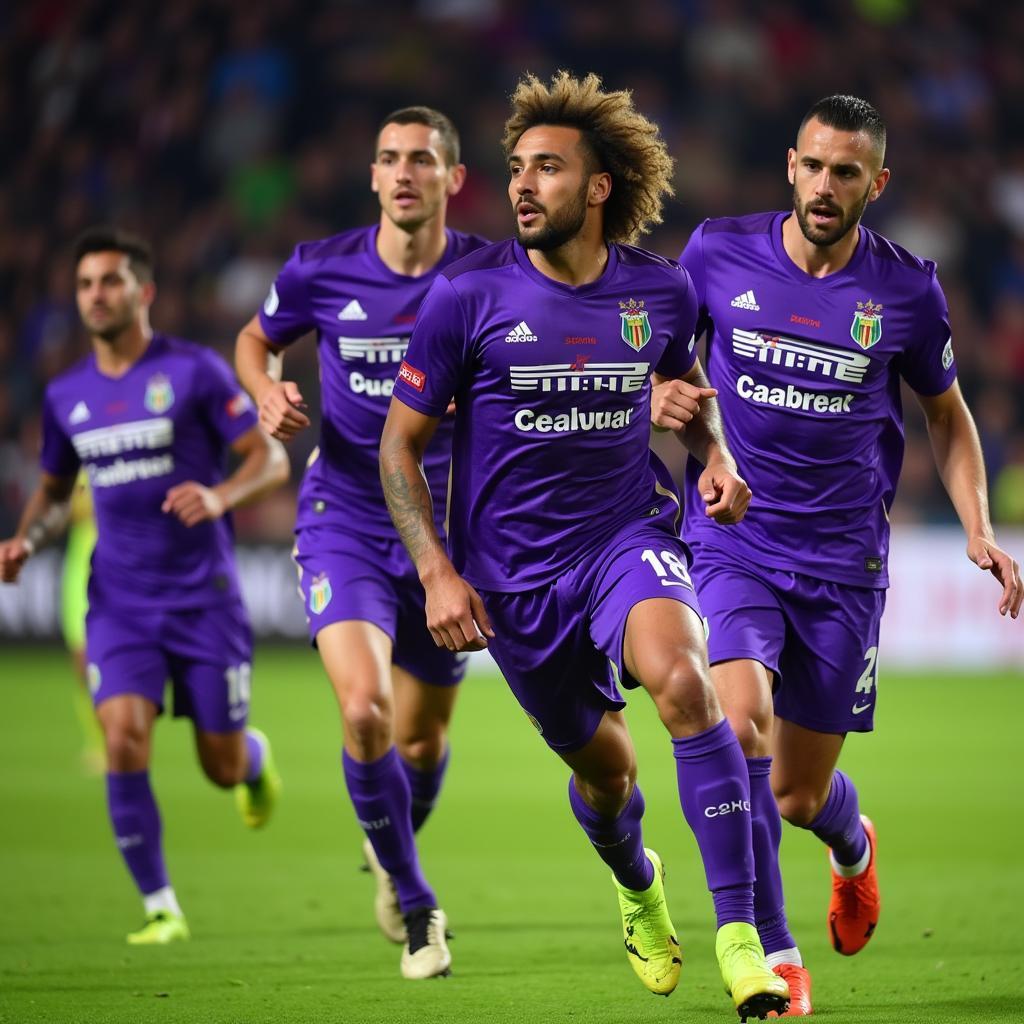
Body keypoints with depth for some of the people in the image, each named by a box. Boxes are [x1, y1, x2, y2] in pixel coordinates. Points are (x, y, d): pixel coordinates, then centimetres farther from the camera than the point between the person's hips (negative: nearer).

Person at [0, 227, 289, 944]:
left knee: (224, 768, 3)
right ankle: (161, 909, -8)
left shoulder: (193, 371, -6)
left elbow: (272, 459, -4)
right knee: (124, 738, -18)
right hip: (119, 602, 3)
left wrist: (220, 496, -24)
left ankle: (256, 755, 44)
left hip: (203, 596, -3)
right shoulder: (66, 395, 7)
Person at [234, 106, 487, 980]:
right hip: (346, 523, -1)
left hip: (449, 530, 1)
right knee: (363, 708, -22)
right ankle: (415, 905, -2)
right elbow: (257, 338, 13)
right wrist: (267, 392, -8)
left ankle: (394, 851, 46)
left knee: (421, 738, 10)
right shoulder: (322, 269, -6)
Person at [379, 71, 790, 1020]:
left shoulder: (660, 291, -3)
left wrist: (717, 457, 0)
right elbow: (401, 444, -3)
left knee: (682, 682, -29)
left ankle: (738, 934, -27)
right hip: (515, 571, 0)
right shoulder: (470, 295, -11)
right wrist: (438, 573, -12)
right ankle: (640, 890, 49)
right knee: (603, 766, 11)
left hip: (629, 534, 0)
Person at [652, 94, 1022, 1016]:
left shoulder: (905, 290, -3)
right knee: (740, 724, -25)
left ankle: (852, 844, 46)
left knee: (798, 793, 7)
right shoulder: (720, 254, -4)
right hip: (731, 547, 0)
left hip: (843, 564, 0)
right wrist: (660, 400, -11)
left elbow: (947, 415, 12)